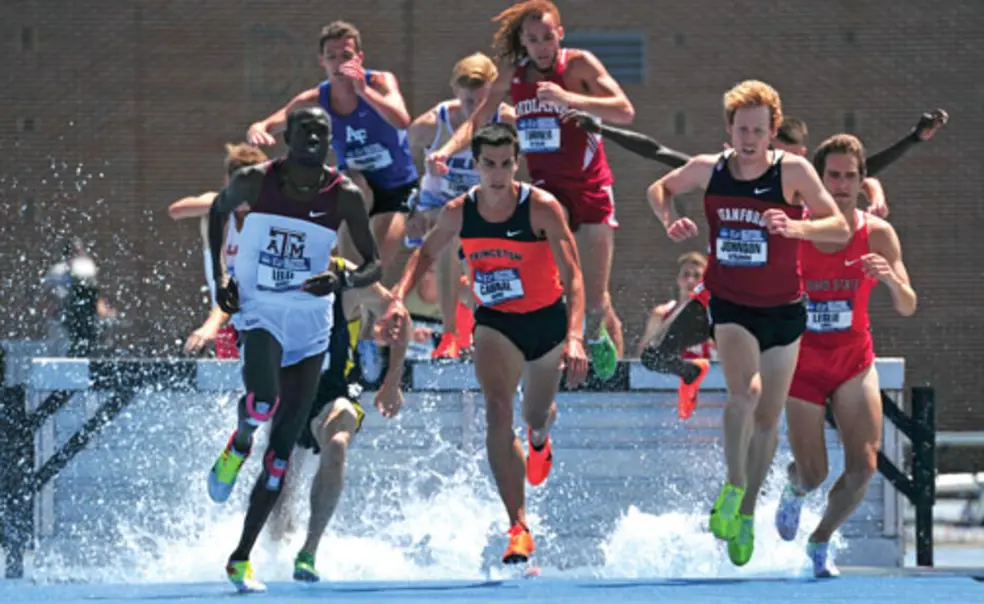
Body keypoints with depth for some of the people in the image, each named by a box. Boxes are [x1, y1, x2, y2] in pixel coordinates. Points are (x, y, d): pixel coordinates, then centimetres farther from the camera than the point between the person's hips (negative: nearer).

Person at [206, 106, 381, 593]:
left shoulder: (344, 196, -5)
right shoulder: (254, 182, -6)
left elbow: (374, 264, 0)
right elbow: (217, 211, 14)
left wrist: (344, 281, -22)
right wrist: (218, 275, 3)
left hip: (310, 327, 2)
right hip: (259, 313, -2)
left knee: (281, 453, 3)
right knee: (263, 401, -34)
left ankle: (242, 558, 12)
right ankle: (237, 447, 3)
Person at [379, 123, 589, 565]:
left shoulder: (543, 208, -23)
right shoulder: (458, 212, -12)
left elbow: (572, 275, -28)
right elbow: (426, 254, 9)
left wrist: (575, 338, -41)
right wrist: (399, 298, -8)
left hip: (547, 318, -1)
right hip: (496, 322, 1)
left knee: (537, 415, 21)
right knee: (498, 412, -24)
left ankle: (539, 437, 65)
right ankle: (518, 528, -27)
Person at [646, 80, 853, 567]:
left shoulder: (793, 171, -13)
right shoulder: (708, 170, -6)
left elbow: (841, 228, -15)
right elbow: (659, 189, 14)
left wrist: (798, 227, -35)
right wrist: (670, 221, -7)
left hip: (783, 310, 1)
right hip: (731, 306, -1)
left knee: (768, 418, 9)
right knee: (746, 389, -28)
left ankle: (747, 512, 26)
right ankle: (733, 487, -14)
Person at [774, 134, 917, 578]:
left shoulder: (877, 234, -8)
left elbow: (907, 308, -11)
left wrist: (891, 278, -30)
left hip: (854, 361, 2)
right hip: (802, 362, -2)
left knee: (864, 466, -10)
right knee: (812, 475, -2)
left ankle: (820, 542, 17)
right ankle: (794, 492, 38)